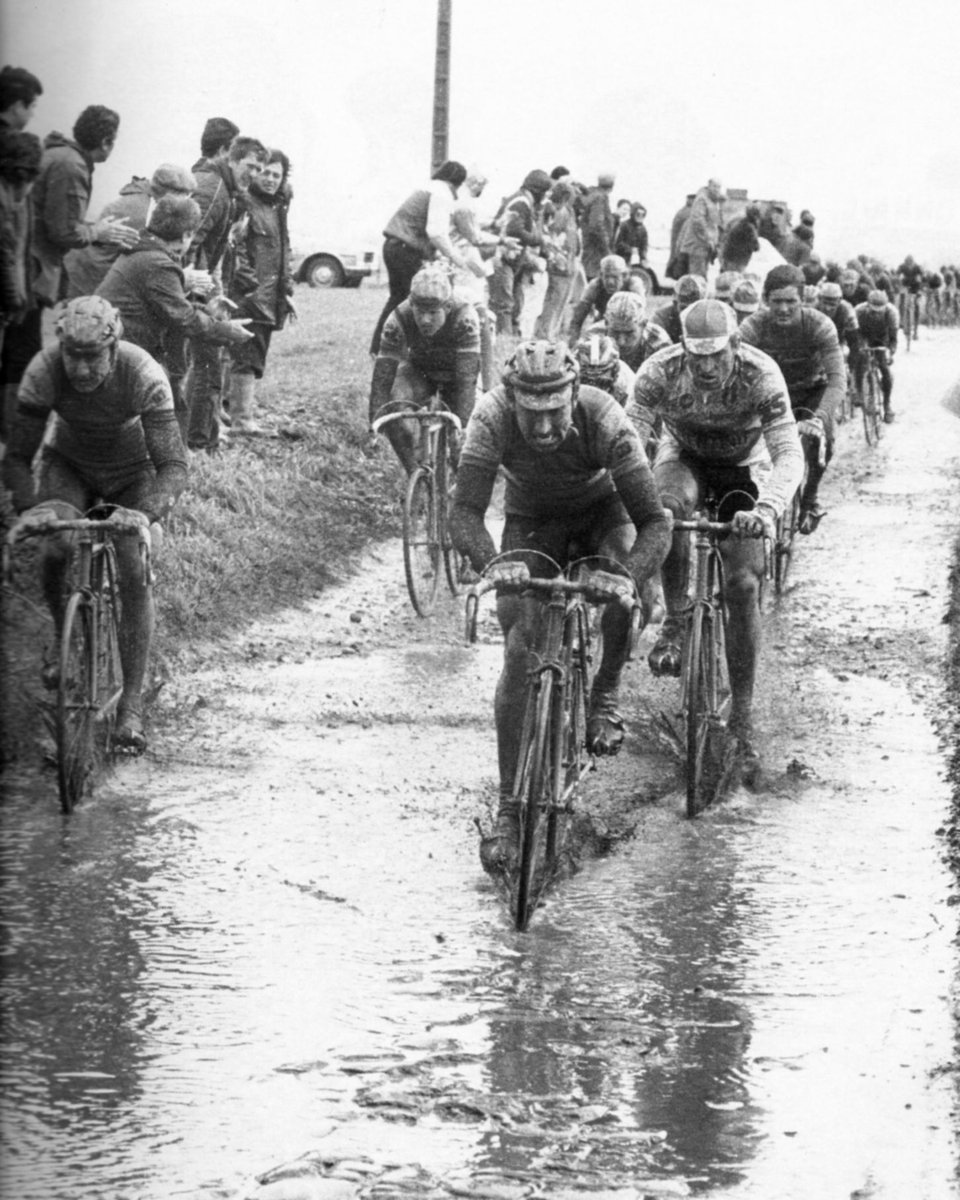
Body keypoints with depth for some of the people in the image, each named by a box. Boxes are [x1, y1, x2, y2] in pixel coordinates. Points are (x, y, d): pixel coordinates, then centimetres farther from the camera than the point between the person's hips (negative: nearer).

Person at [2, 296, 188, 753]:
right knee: (55, 551, -26)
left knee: (135, 574, -16)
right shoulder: (44, 371, -30)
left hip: (131, 472, -1)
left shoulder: (143, 375, -35)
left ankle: (132, 706, -8)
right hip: (69, 463, 1)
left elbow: (173, 466, -36)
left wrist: (147, 513, -55)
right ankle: (63, 635, 7)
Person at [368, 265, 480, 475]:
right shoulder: (399, 320, -31)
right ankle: (414, 473, -9)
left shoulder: (464, 318, -37)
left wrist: (461, 426, -48)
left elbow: (466, 379, -40)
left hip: (454, 373, -1)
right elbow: (382, 376, -30)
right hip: (419, 370, 1)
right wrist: (374, 429, -38)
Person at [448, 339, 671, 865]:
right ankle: (509, 810, -8)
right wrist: (491, 564, -58)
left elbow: (654, 521, -36)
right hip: (532, 520, 1)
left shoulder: (603, 419, -35)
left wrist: (629, 575, -55)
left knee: (628, 579, -34)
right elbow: (464, 513, -38)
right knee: (520, 650, -15)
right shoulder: (493, 417, -33)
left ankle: (605, 697, -7)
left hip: (600, 510, 0)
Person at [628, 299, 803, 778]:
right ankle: (674, 622, -18)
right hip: (683, 457, 1)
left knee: (743, 585, -11)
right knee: (670, 507, -37)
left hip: (742, 468, 0)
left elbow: (789, 455, -36)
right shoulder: (660, 372, -28)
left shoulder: (760, 375, -31)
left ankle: (742, 724, -4)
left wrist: (766, 510, -53)